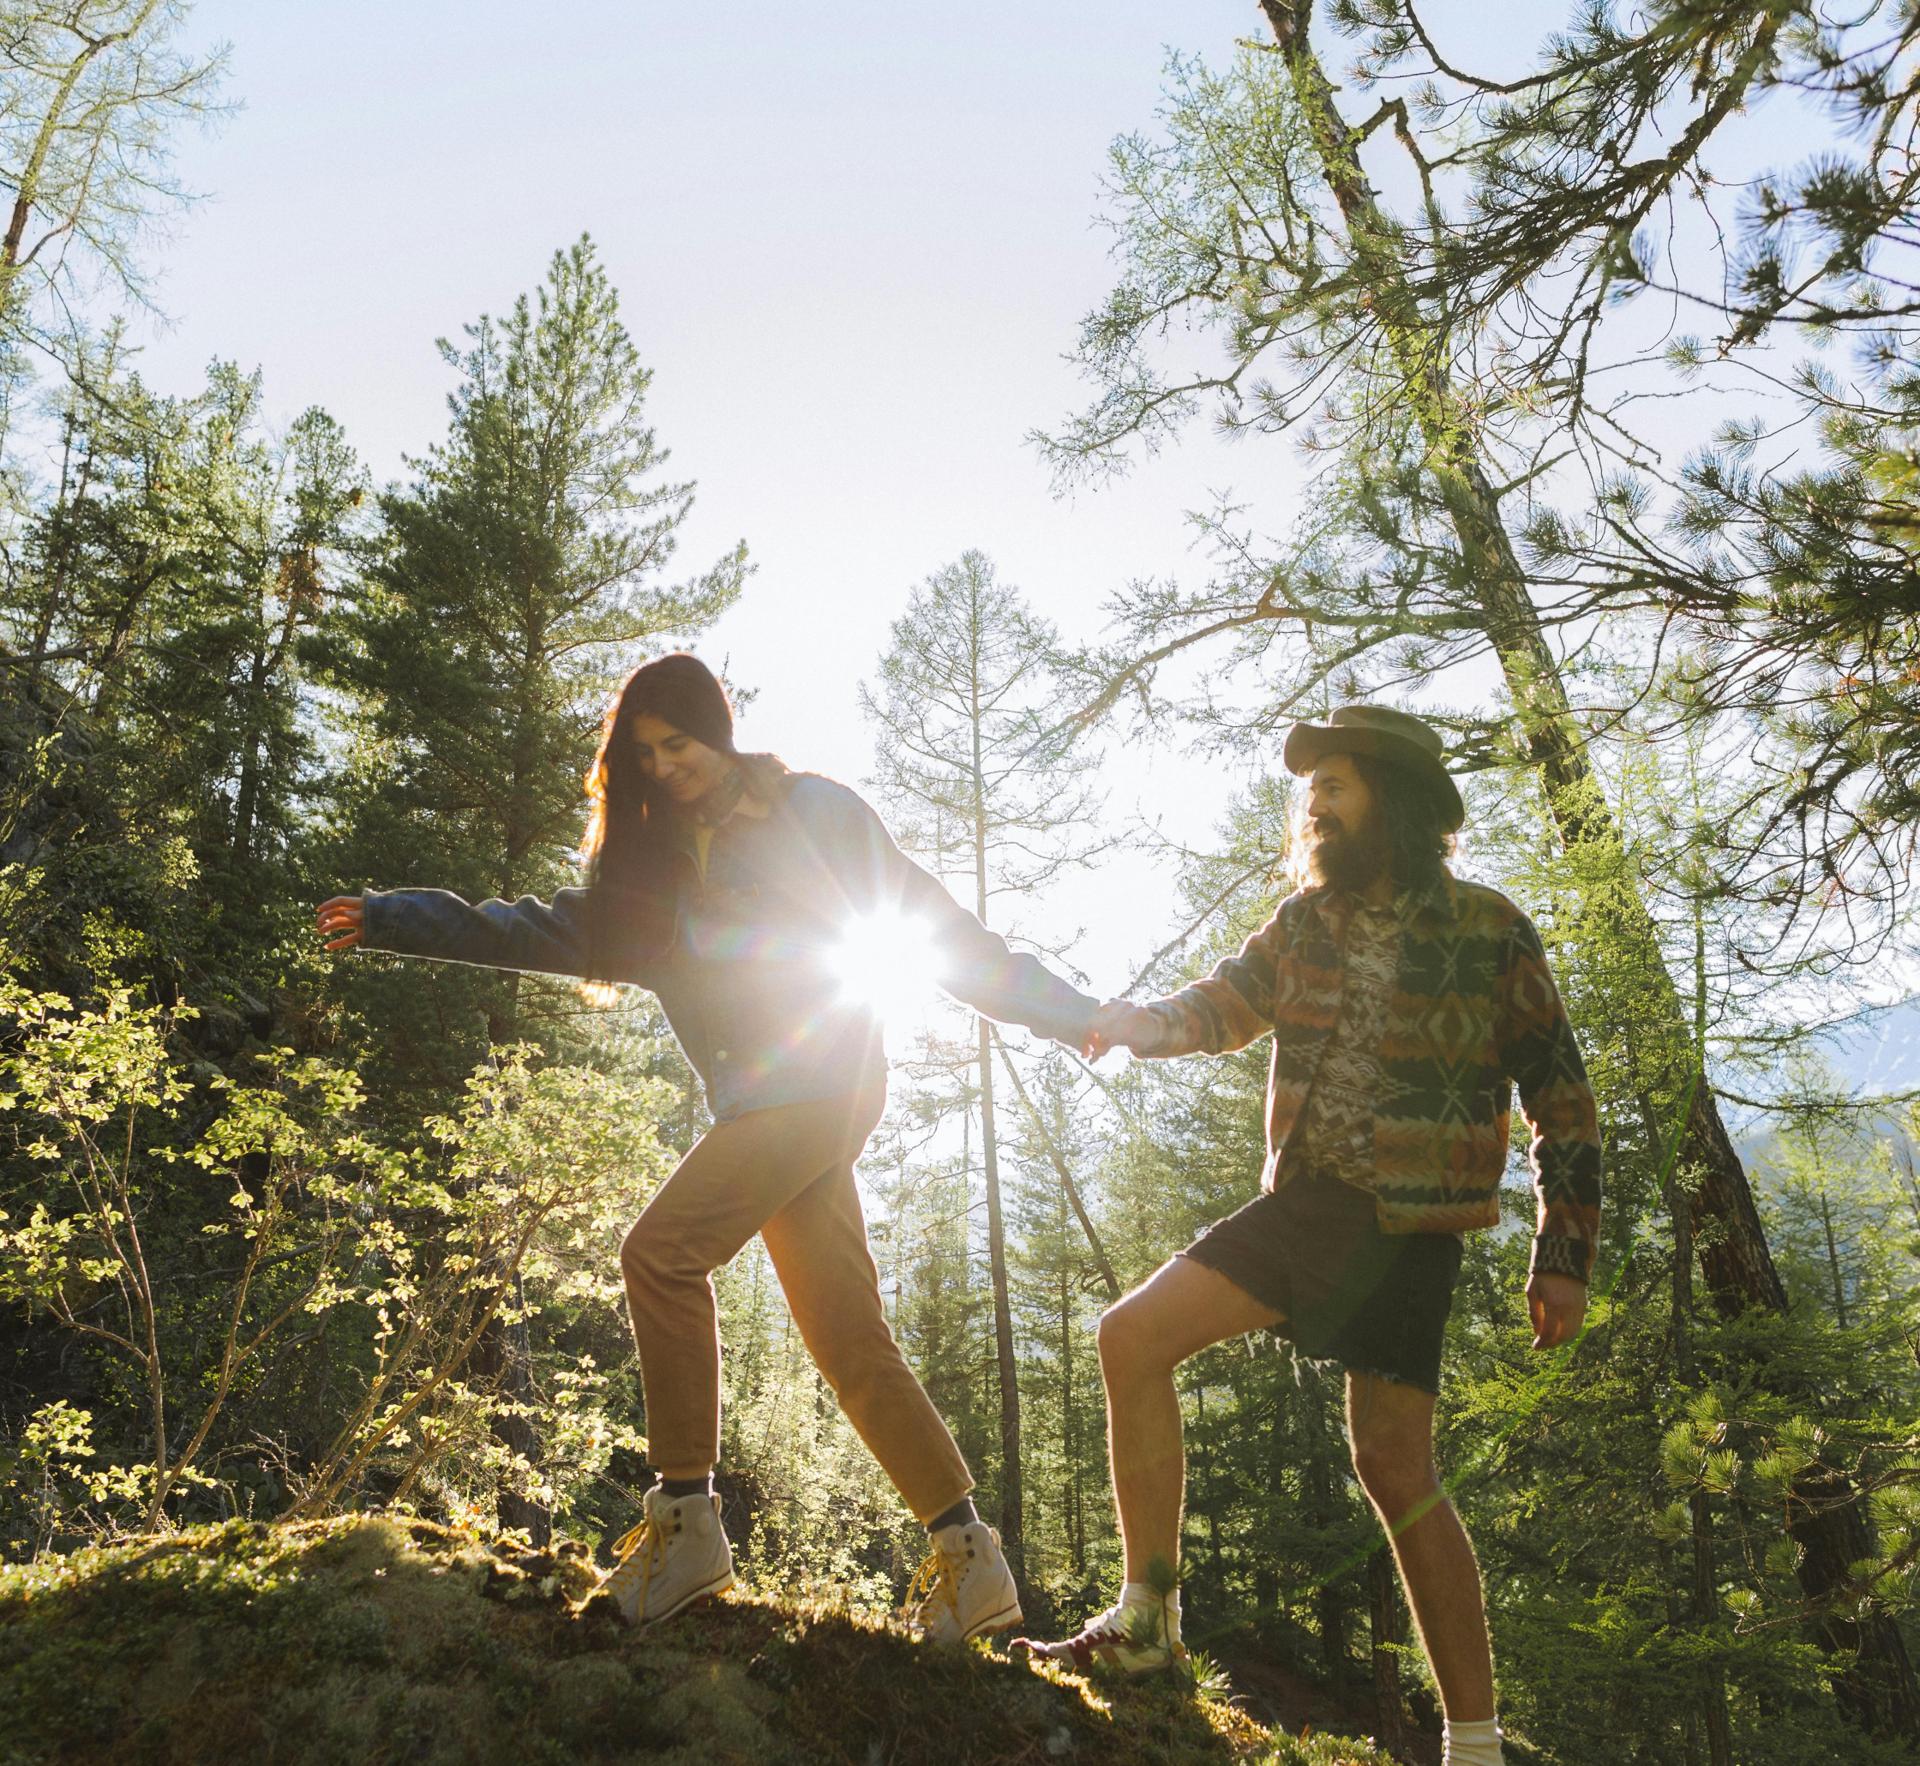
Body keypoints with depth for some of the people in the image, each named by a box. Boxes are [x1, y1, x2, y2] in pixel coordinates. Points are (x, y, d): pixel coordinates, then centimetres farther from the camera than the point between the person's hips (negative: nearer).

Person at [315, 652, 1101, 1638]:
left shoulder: (813, 810, 5)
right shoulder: (652, 861, 20)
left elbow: (933, 922, 7)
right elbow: (556, 930, 13)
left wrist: (1067, 1014, 7)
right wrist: (398, 920, 4)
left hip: (823, 1074, -6)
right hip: (757, 1108, 6)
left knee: (661, 1250, -19)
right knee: (851, 1346, 3)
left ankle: (687, 1517, -10)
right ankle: (970, 1557, 10)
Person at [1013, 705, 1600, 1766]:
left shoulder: (1488, 932, -4)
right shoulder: (1304, 922, 9)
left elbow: (1560, 1097, 1)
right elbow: (1220, 1009, 18)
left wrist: (1564, 1257, -1)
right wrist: (1132, 1021, -5)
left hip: (1409, 1226, -5)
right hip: (1301, 1203, 5)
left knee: (1394, 1468, -3)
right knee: (1132, 1340, -8)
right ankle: (1145, 1618, 1)